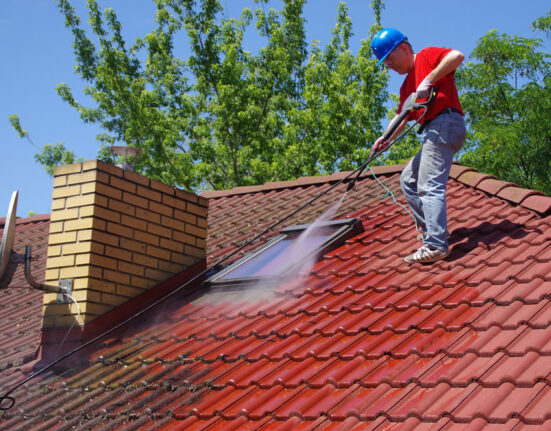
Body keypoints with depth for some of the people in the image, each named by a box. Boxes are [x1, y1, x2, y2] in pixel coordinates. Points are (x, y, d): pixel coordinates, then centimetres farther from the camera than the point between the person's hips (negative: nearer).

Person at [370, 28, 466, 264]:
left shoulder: (426, 56, 2)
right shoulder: (406, 85, 26)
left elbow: (457, 56, -17)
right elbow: (403, 117, 21)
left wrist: (429, 80, -20)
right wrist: (386, 138, 5)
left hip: (445, 123, -10)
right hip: (433, 132, 10)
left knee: (429, 186, -18)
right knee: (408, 180, 18)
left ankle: (435, 245, -23)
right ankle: (431, 229, 17)